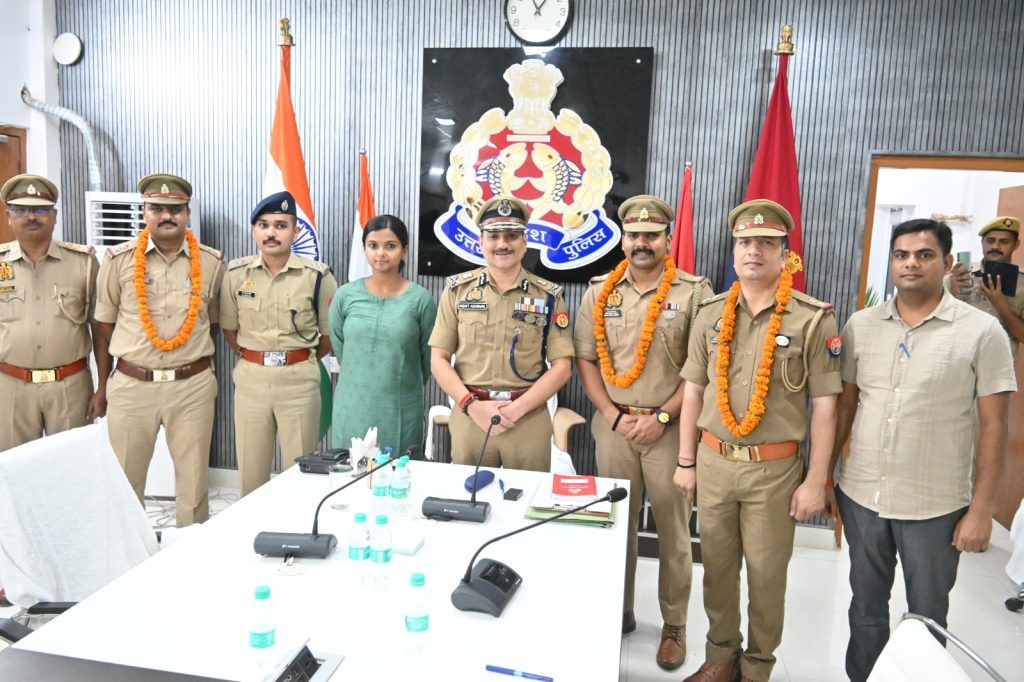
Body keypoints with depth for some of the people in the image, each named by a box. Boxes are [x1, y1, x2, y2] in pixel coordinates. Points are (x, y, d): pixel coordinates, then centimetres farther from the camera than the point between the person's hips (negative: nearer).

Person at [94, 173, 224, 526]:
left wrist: (192, 357, 8)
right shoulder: (119, 259, -2)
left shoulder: (211, 262, 2)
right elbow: (105, 321, 9)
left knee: (194, 479, 10)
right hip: (131, 386, 0)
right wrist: (134, 355, 10)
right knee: (125, 480, 12)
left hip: (193, 386, 0)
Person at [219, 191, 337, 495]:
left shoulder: (317, 276, -6)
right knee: (250, 469, 13)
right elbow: (229, 328, 12)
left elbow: (329, 334, 2)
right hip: (250, 378, 3)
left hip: (299, 379, -2)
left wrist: (301, 361, 6)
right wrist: (253, 359, 8)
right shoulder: (236, 273, 2)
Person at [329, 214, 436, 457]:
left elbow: (428, 358, 4)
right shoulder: (345, 296, 1)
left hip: (401, 412, -2)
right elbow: (340, 350, 12)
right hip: (352, 409, 2)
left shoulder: (421, 299, -6)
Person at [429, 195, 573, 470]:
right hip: (469, 416, 1)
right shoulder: (458, 290, 4)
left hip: (529, 420, 0)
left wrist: (518, 408, -12)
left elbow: (562, 365, -1)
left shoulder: (548, 296, 2)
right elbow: (439, 359, 3)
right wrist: (472, 405, -10)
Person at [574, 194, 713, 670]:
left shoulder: (694, 293, -5)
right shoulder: (600, 292, 4)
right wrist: (614, 415, -5)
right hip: (614, 425, 3)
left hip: (670, 428, -2)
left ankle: (674, 625, 25)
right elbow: (585, 359, 4)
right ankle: (618, 612, 32)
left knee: (672, 529, 8)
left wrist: (662, 416, -12)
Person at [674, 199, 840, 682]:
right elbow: (693, 390, 7)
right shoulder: (710, 314, 4)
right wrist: (686, 460, 7)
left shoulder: (814, 319, -7)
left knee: (766, 573, 11)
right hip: (713, 462, 3)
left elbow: (823, 405, -6)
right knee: (717, 566, 15)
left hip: (775, 468, -3)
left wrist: (815, 481, -7)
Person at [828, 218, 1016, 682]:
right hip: (860, 496, 3)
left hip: (936, 506, -3)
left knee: (926, 617, 15)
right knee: (866, 607, 20)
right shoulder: (860, 325, 1)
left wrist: (981, 509, -8)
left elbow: (993, 427, -6)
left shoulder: (982, 332, -7)